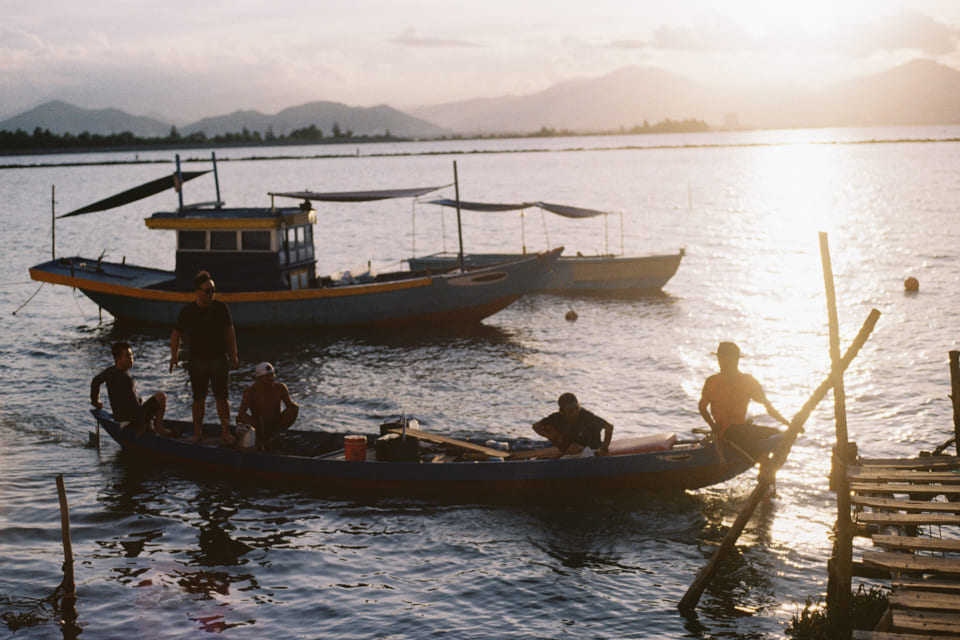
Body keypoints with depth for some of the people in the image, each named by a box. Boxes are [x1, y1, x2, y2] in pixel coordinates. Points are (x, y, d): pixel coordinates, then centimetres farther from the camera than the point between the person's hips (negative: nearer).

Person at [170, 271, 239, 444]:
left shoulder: (221, 308, 0)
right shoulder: (188, 311, -3)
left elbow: (230, 332, 8)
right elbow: (176, 335, 5)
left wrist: (233, 356, 5)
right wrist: (174, 356, -4)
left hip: (219, 358, 0)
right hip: (197, 360, 0)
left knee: (222, 396, -2)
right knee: (199, 398, 4)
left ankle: (226, 432, 4)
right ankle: (197, 433, 13)